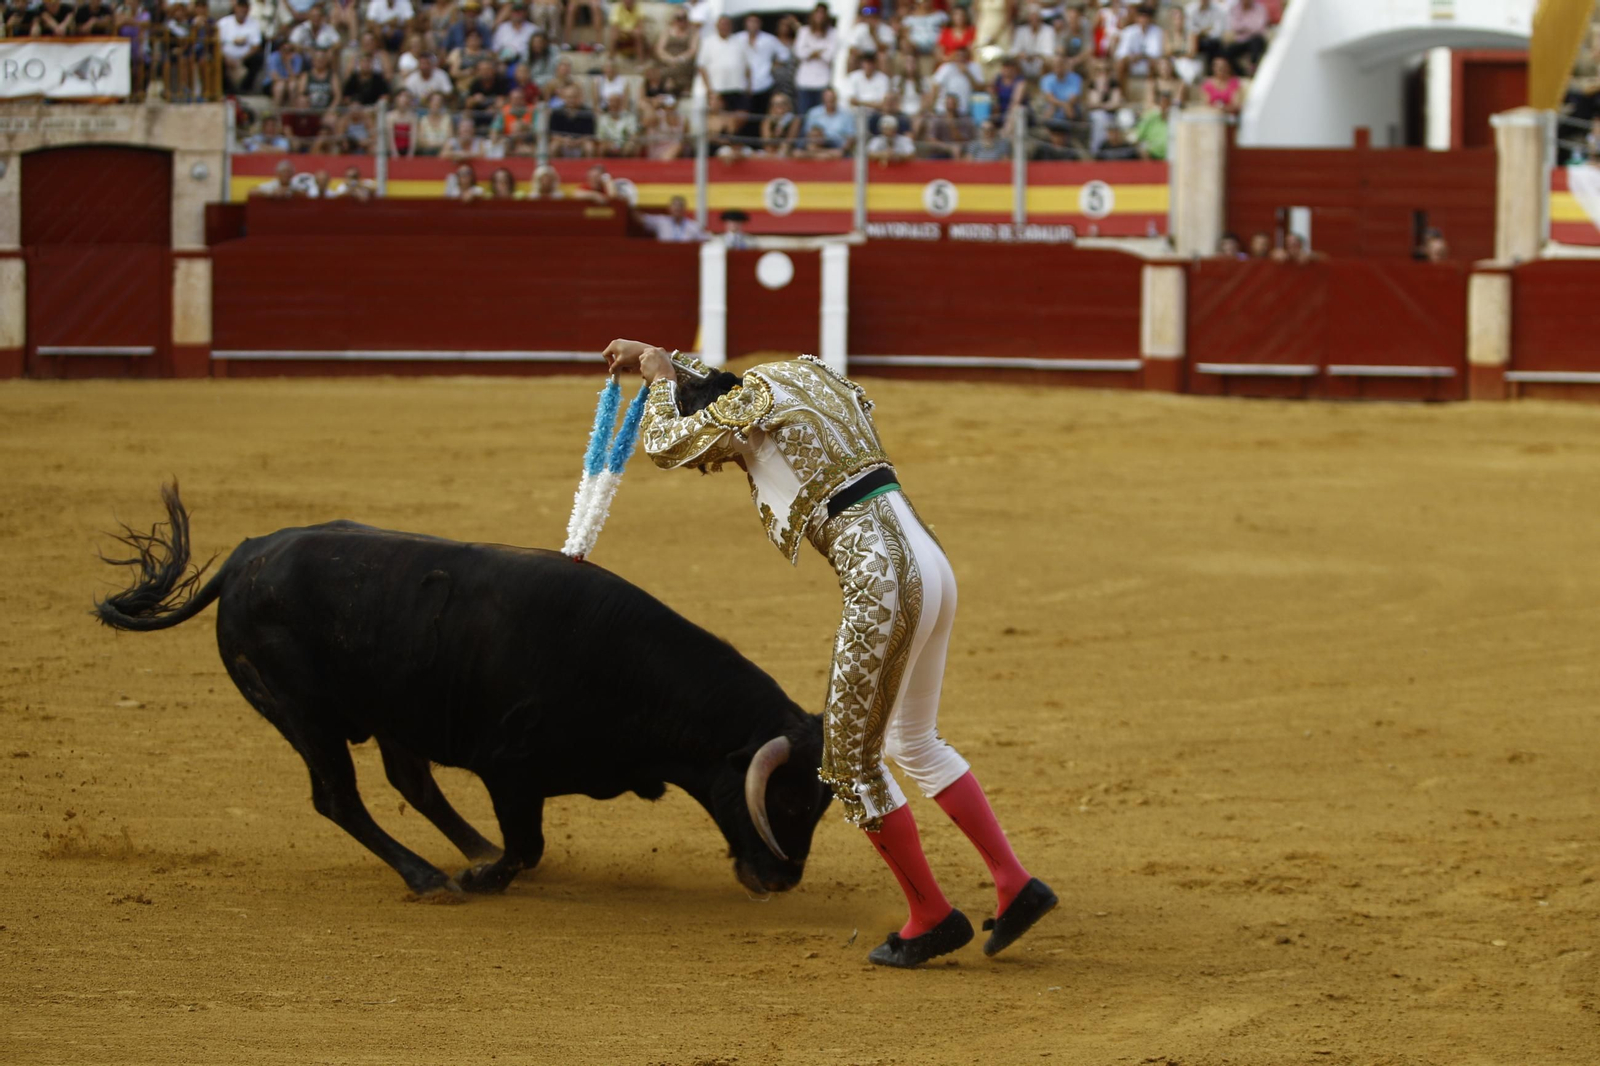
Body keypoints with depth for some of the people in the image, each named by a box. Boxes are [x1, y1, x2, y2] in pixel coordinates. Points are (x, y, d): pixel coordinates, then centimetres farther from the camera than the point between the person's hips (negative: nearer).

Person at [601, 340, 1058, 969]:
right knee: (913, 744, 23)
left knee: (851, 762, 5)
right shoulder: (804, 376, 20)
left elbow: (661, 446, 8)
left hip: (882, 586, -10)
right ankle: (1015, 886, 19)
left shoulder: (752, 405, -4)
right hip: (931, 566, 10)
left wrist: (661, 378, 24)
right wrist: (657, 359, 40)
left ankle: (931, 918, 11)